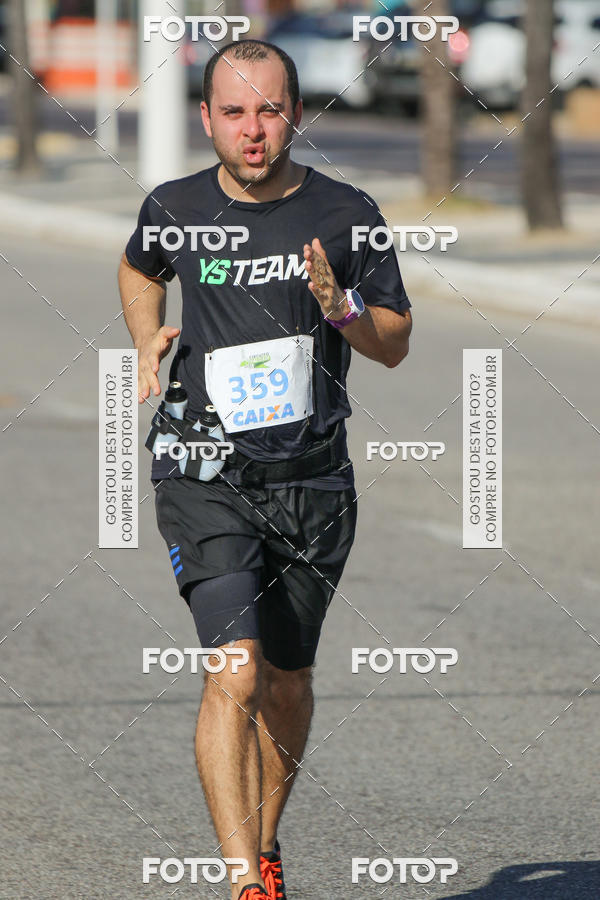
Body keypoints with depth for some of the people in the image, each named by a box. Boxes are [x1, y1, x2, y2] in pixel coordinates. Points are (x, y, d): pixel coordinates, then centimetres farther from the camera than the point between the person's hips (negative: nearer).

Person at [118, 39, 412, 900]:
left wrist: (340, 306, -13)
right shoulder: (175, 211, 0)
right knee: (236, 673, -18)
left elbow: (396, 343, 7)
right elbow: (139, 268, 25)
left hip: (313, 484, 2)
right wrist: (148, 344, 9)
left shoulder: (346, 215, -1)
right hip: (205, 479, -2)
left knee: (286, 679, 14)